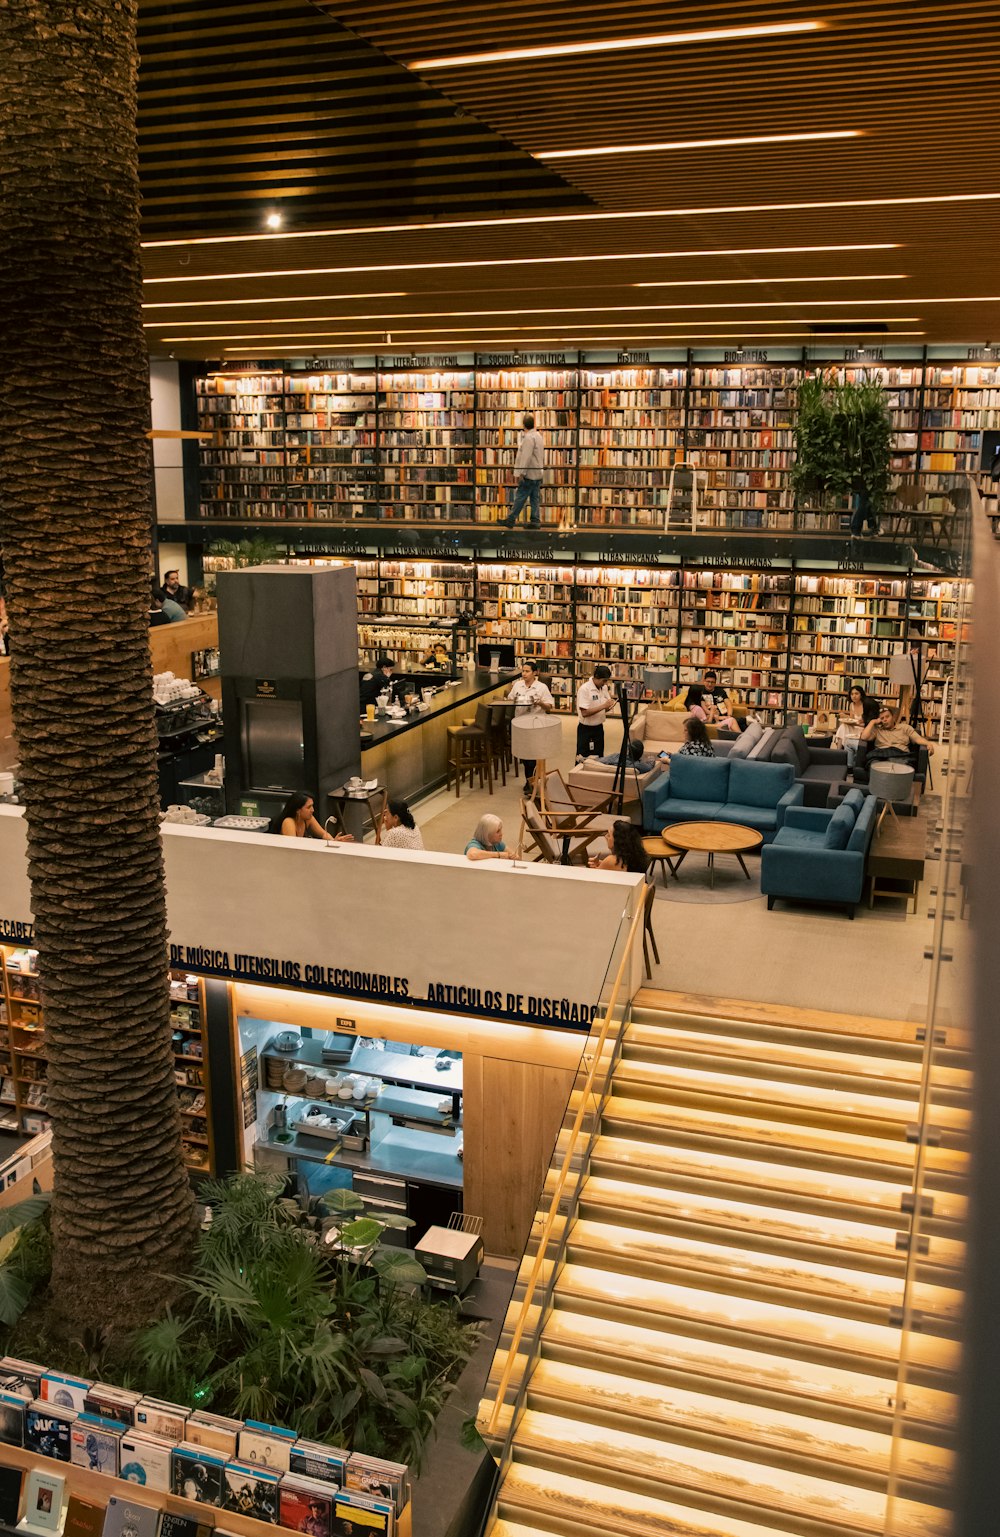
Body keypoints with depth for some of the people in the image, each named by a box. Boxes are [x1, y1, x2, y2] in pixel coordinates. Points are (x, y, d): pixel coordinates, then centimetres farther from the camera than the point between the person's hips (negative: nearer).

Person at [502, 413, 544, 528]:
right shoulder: (538, 436, 15)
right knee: (535, 499, 8)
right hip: (538, 474, 9)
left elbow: (526, 457, -21)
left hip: (528, 475, -9)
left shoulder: (528, 438, -15)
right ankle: (536, 522, 8)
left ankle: (511, 520, -1)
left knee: (520, 498, -5)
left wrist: (521, 473, -21)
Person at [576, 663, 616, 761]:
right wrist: (603, 706, -25)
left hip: (599, 728, 6)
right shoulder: (584, 689, -18)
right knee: (583, 759, 0)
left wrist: (610, 705, -12)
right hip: (586, 729, -6)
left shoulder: (604, 687, 3)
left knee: (598, 758, 11)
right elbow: (584, 713, -23)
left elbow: (604, 709, 11)